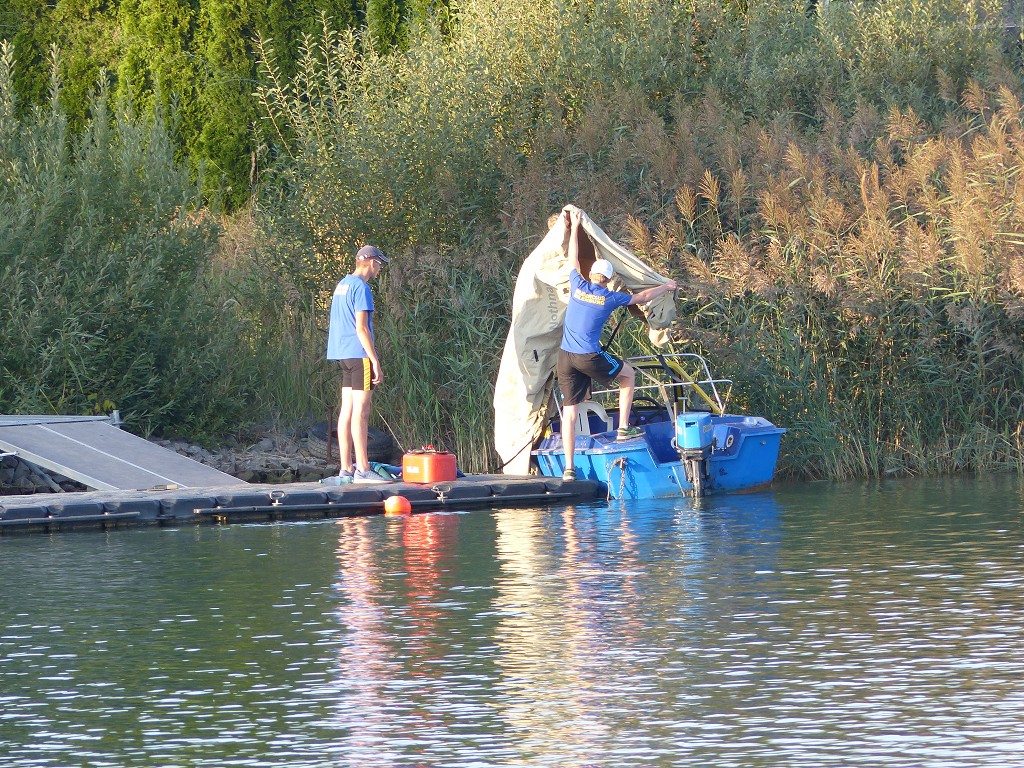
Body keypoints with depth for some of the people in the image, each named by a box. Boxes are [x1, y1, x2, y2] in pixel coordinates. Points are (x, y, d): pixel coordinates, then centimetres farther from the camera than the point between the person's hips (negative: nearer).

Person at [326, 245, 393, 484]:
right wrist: (376, 363, -16)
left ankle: (345, 469, 7)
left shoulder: (342, 285, 17)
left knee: (346, 410, 7)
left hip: (345, 356, 9)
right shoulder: (360, 287, -12)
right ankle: (362, 469, -11)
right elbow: (361, 328, -17)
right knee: (361, 411, -9)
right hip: (360, 355, -9)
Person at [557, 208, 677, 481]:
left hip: (565, 357, 3)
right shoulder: (611, 298, 1)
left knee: (570, 410, 3)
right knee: (629, 374, 23)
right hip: (590, 358, -3)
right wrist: (665, 287, 34)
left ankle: (569, 468, -2)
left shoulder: (578, 286, 6)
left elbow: (573, 257, 24)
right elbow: (642, 297, 17)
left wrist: (575, 226, 34)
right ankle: (623, 428, 21)